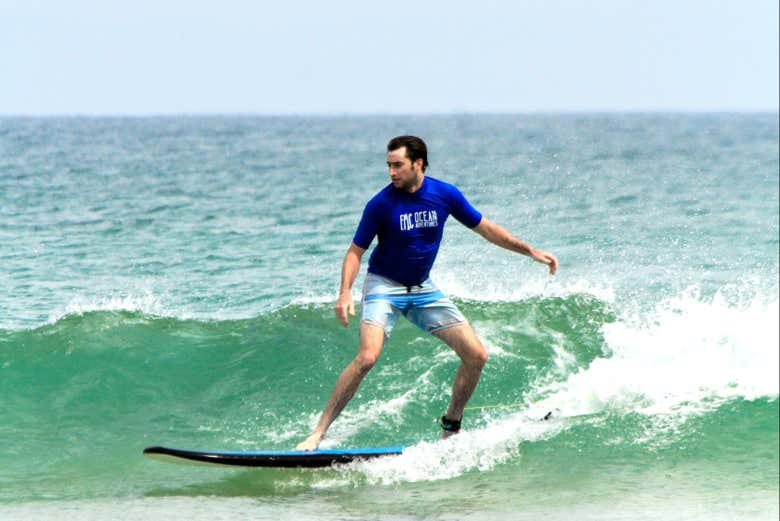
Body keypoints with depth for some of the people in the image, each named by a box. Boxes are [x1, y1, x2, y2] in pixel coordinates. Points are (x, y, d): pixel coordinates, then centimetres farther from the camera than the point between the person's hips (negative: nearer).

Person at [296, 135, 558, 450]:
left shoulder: (445, 195, -8)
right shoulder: (381, 204, -16)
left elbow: (484, 228, 6)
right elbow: (356, 251, -9)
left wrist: (530, 251, 6)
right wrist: (345, 292, -25)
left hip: (423, 289, 5)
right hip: (384, 286, -4)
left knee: (476, 355, -3)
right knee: (367, 356, -27)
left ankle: (450, 427, 15)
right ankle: (318, 433, -22)